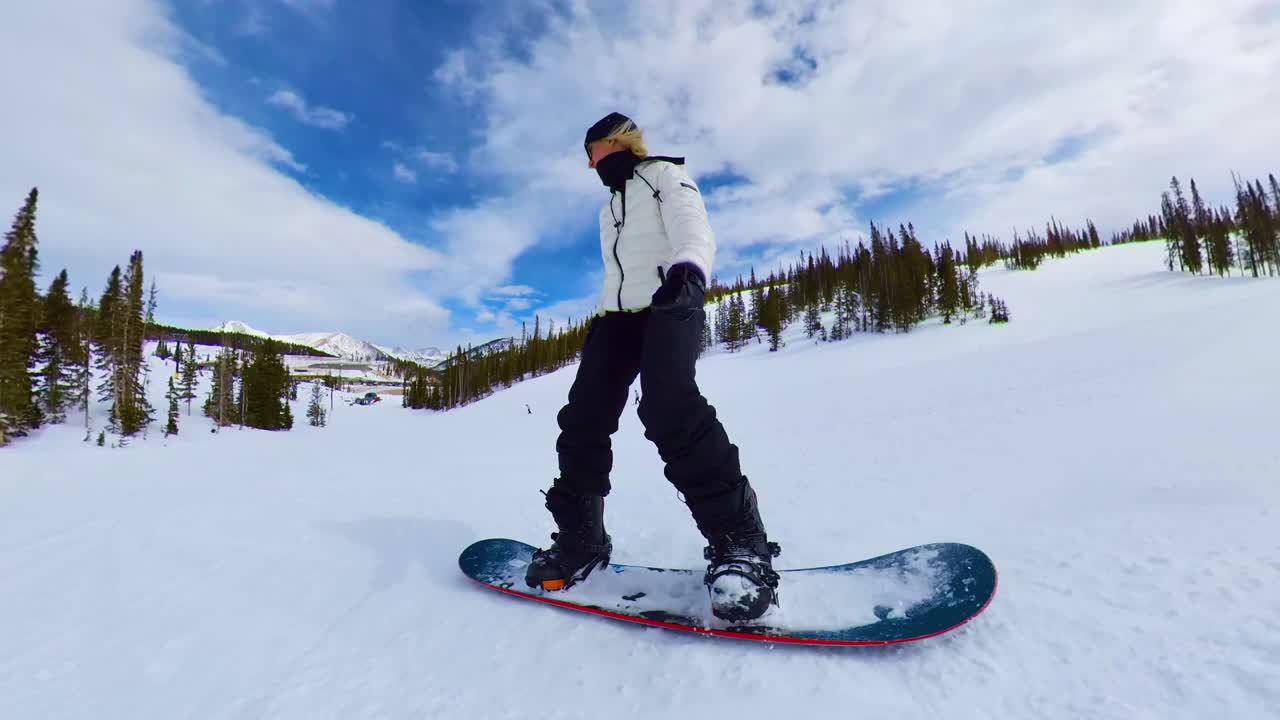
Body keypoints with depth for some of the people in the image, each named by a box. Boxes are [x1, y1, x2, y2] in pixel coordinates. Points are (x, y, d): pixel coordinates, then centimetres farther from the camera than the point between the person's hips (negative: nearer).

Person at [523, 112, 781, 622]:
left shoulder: (665, 175, 9)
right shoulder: (609, 207, 31)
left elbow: (694, 229, -12)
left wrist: (688, 267, -35)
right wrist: (603, 320, 28)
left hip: (670, 305, -7)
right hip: (618, 313, 7)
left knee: (668, 407, -31)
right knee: (583, 418, -8)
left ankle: (738, 538, -23)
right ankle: (579, 539, 3)